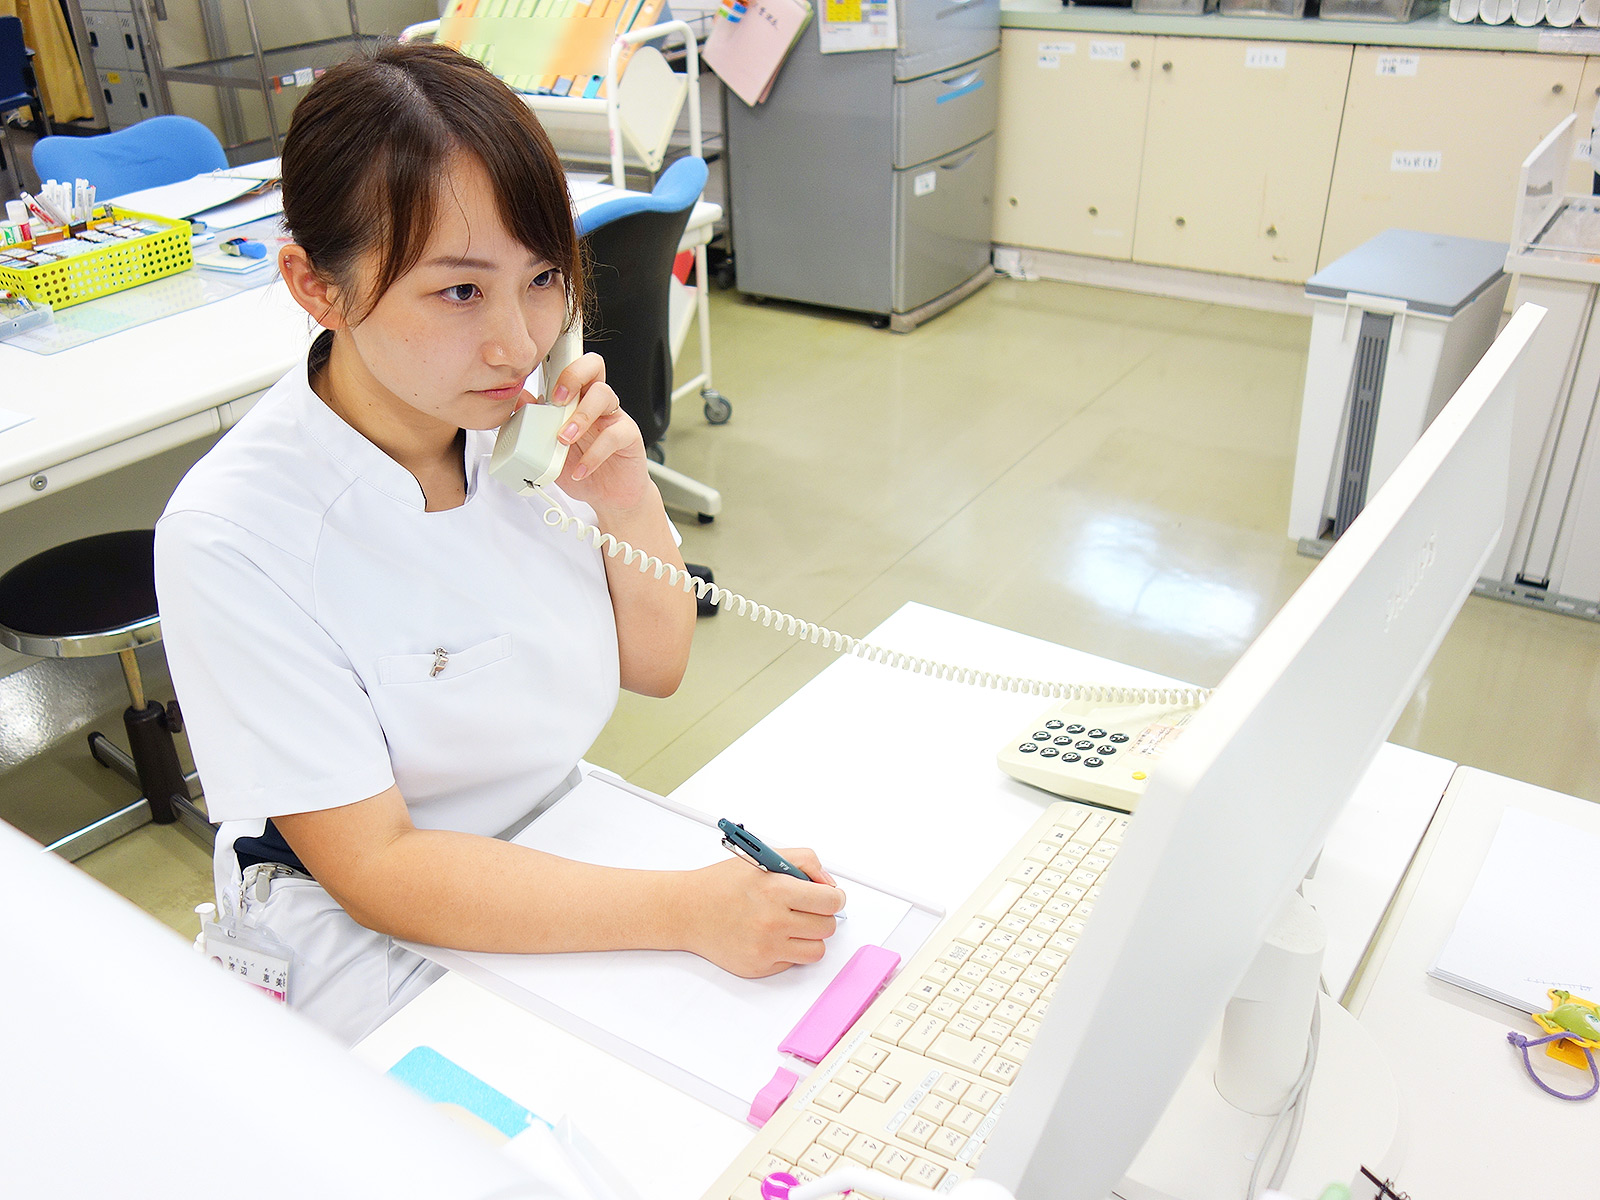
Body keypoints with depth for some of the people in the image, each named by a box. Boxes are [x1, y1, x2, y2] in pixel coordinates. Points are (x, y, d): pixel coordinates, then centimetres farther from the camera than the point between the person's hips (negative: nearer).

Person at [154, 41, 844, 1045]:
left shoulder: (527, 420, -9)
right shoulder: (231, 537, -25)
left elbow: (656, 667, 2)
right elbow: (375, 869, -23)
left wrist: (632, 505, -17)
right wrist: (687, 909, -32)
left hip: (561, 844, 5)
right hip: (375, 939, -5)